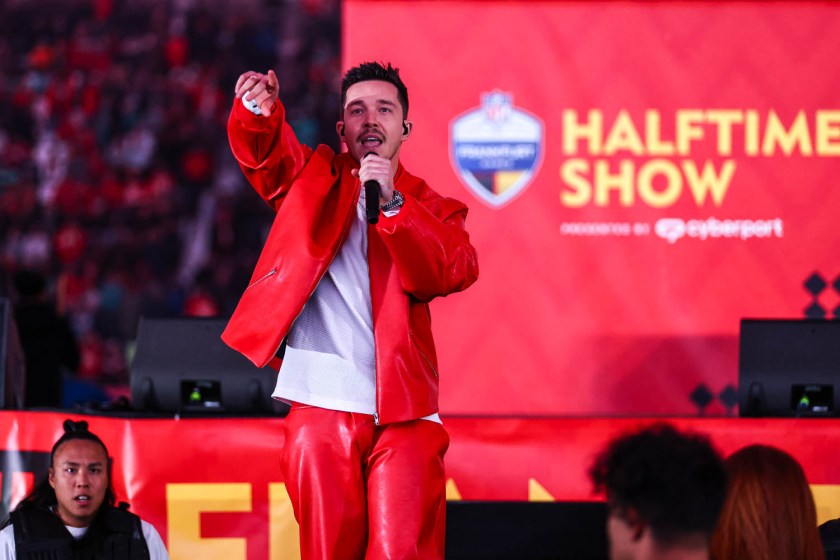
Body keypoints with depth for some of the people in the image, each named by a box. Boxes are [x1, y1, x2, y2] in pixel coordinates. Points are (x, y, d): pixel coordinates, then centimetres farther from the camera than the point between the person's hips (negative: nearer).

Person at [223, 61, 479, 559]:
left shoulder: (433, 208, 13)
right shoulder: (313, 178, 16)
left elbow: (455, 271, -7)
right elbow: (263, 149, -4)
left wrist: (391, 203, -19)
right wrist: (258, 110, -28)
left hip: (404, 411, -1)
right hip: (322, 406, 1)